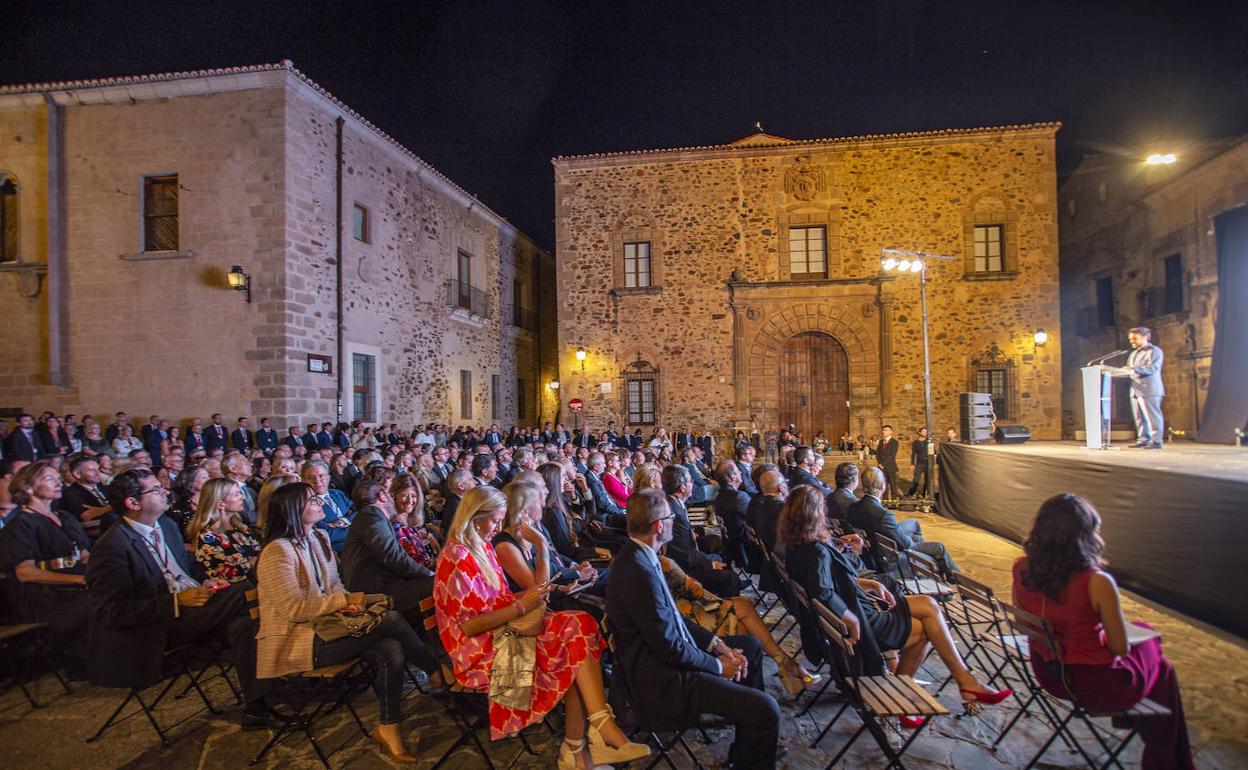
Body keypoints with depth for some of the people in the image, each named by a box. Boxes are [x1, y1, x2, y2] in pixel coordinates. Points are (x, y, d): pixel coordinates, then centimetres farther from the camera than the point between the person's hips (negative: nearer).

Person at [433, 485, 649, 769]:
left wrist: (526, 597, -3)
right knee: (574, 653, -17)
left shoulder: (482, 546, 11)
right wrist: (520, 607, -17)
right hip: (481, 650, -8)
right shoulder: (456, 559, -17)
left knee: (576, 627, -16)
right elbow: (468, 626, -19)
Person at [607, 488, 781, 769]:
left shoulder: (637, 556, 3)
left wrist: (716, 644, 2)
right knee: (766, 709, -20)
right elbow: (671, 649, -22)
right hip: (661, 678, -11)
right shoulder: (639, 572, -28)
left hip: (666, 653, 11)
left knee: (751, 646, 25)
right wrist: (718, 666, -7)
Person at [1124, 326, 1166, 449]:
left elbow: (1152, 369, -16)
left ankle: (1156, 441, -4)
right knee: (1139, 417, 8)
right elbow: (1130, 369, 26)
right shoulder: (1133, 353, 24)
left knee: (1152, 416, -7)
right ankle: (1143, 439, 14)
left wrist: (1134, 369, -28)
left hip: (1149, 390, -8)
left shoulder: (1154, 351, -3)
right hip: (1136, 389, 8)